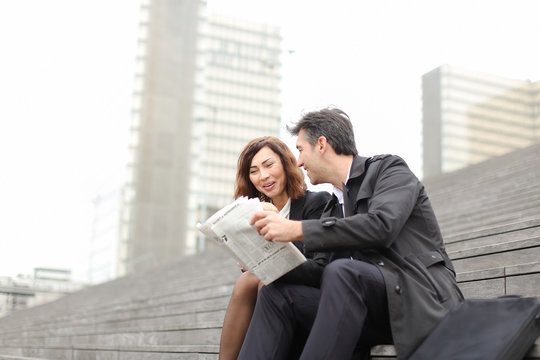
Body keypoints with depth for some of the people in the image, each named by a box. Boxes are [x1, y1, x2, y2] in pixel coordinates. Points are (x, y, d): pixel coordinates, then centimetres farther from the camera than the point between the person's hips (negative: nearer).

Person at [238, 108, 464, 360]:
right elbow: (327, 274, 19)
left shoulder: (389, 169, 1)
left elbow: (381, 225, -19)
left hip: (418, 302, -6)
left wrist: (297, 229, -19)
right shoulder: (333, 208, 22)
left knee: (341, 272, -33)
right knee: (276, 293, -9)